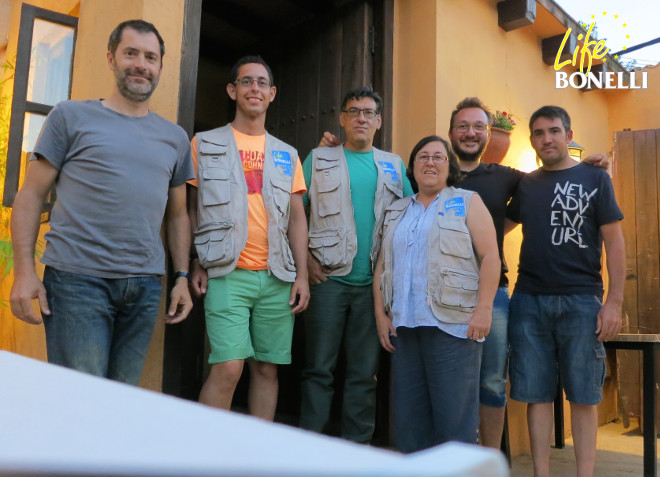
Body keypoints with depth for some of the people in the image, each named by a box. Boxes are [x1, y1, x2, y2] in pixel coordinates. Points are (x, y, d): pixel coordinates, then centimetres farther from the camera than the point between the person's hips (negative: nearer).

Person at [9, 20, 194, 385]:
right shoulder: (71, 116, 5)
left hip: (145, 286, 4)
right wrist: (24, 271, -7)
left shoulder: (175, 138, 15)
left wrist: (182, 277, 9)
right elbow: (31, 195, 2)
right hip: (77, 277, -3)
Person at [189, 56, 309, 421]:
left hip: (277, 277, 3)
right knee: (228, 368, -12)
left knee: (267, 368, 5)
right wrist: (194, 264, -3)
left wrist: (302, 274, 5)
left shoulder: (287, 155, 16)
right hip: (228, 273, -3)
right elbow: (190, 208, 7)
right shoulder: (206, 145, 8)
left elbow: (297, 217, 13)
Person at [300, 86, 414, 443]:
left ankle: (356, 446, 19)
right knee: (319, 368, 0)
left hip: (375, 282, 2)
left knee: (365, 373, 8)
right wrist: (306, 258, -7)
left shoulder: (394, 166, 14)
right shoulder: (319, 159, 8)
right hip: (329, 277, -2)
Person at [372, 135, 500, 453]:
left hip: (453, 325, -5)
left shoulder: (467, 203, 5)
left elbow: (490, 256, -4)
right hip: (404, 326, 5)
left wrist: (483, 310, -13)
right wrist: (381, 314, 7)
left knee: (454, 413, -4)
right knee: (407, 412, 8)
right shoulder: (396, 212, 19)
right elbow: (382, 265, 17)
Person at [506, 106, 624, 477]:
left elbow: (614, 241, -1)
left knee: (583, 396, 3)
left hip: (581, 302, -3)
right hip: (529, 302, 3)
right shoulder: (526, 185, 12)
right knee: (537, 394, 6)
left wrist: (615, 301, -9)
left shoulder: (594, 178, 4)